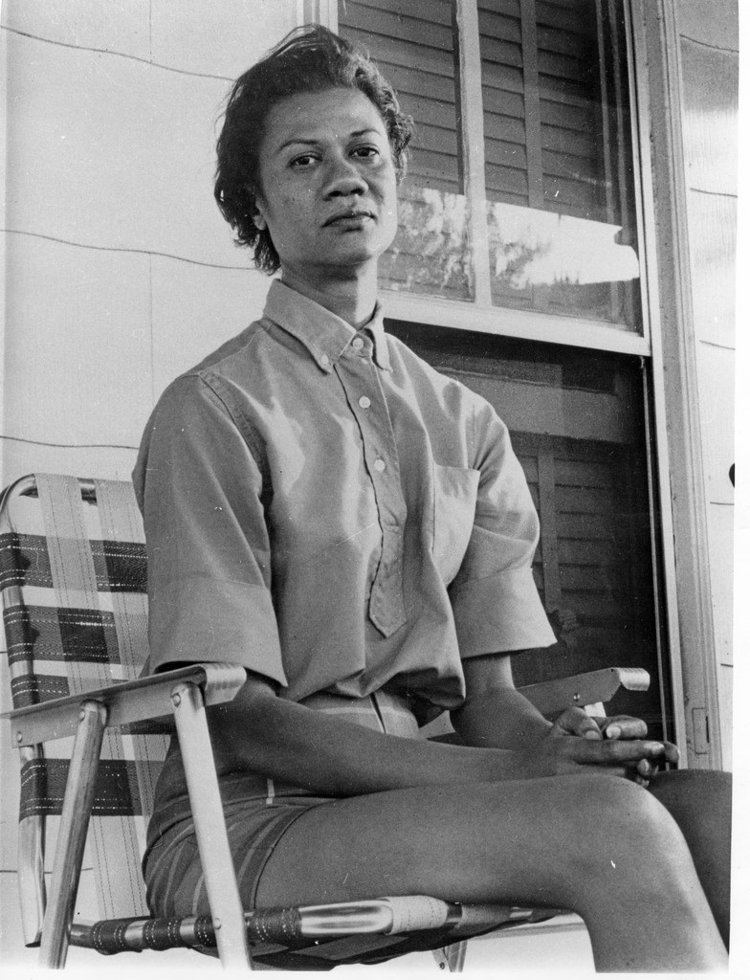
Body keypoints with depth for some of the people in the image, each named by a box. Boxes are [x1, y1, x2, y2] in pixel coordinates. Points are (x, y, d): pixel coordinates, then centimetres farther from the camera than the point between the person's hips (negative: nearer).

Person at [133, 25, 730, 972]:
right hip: (246, 819, -5)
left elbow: (486, 696, 10)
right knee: (615, 825, -30)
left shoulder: (465, 425, 15)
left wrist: (561, 746, -15)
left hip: (420, 788, 6)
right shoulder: (213, 411, -4)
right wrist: (511, 775, -20)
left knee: (718, 806, -22)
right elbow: (239, 717, -11)